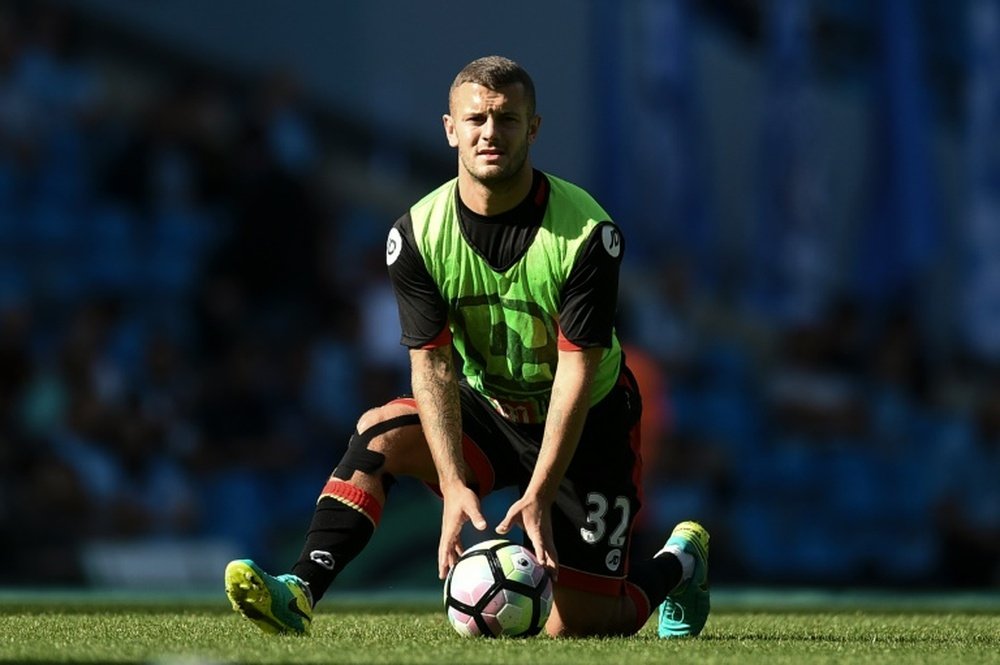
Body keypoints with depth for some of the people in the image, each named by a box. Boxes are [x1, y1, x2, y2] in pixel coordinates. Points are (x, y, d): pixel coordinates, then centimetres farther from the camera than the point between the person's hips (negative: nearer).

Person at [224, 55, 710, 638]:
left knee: (578, 623, -8)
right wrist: (453, 486, -29)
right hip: (484, 409, 3)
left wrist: (539, 494, -31)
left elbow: (577, 370, -24)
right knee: (380, 432, -25)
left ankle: (681, 561, 24)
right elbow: (433, 363, -16)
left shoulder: (587, 233, -23)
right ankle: (299, 594, -30)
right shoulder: (420, 232, -14)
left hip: (589, 421, -3)